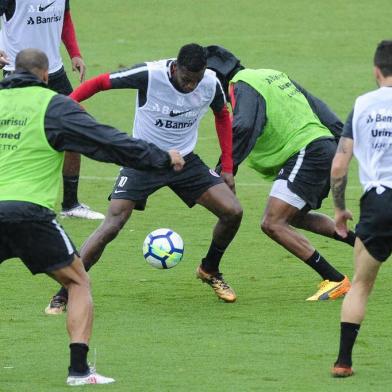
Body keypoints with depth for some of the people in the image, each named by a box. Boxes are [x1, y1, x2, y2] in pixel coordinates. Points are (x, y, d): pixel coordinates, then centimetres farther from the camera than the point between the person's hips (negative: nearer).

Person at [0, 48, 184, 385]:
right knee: (78, 283, 11)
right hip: (30, 212, -3)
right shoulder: (53, 106, 1)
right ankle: (79, 369, 0)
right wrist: (162, 158, 9)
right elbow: (108, 142, 0)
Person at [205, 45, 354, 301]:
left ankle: (336, 281, -13)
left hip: (306, 154, -10)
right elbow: (317, 106, 24)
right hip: (326, 145, 10)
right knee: (296, 216, 28)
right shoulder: (272, 75, 23)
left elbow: (243, 128, -24)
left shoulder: (242, 86, -6)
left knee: (273, 224, -12)